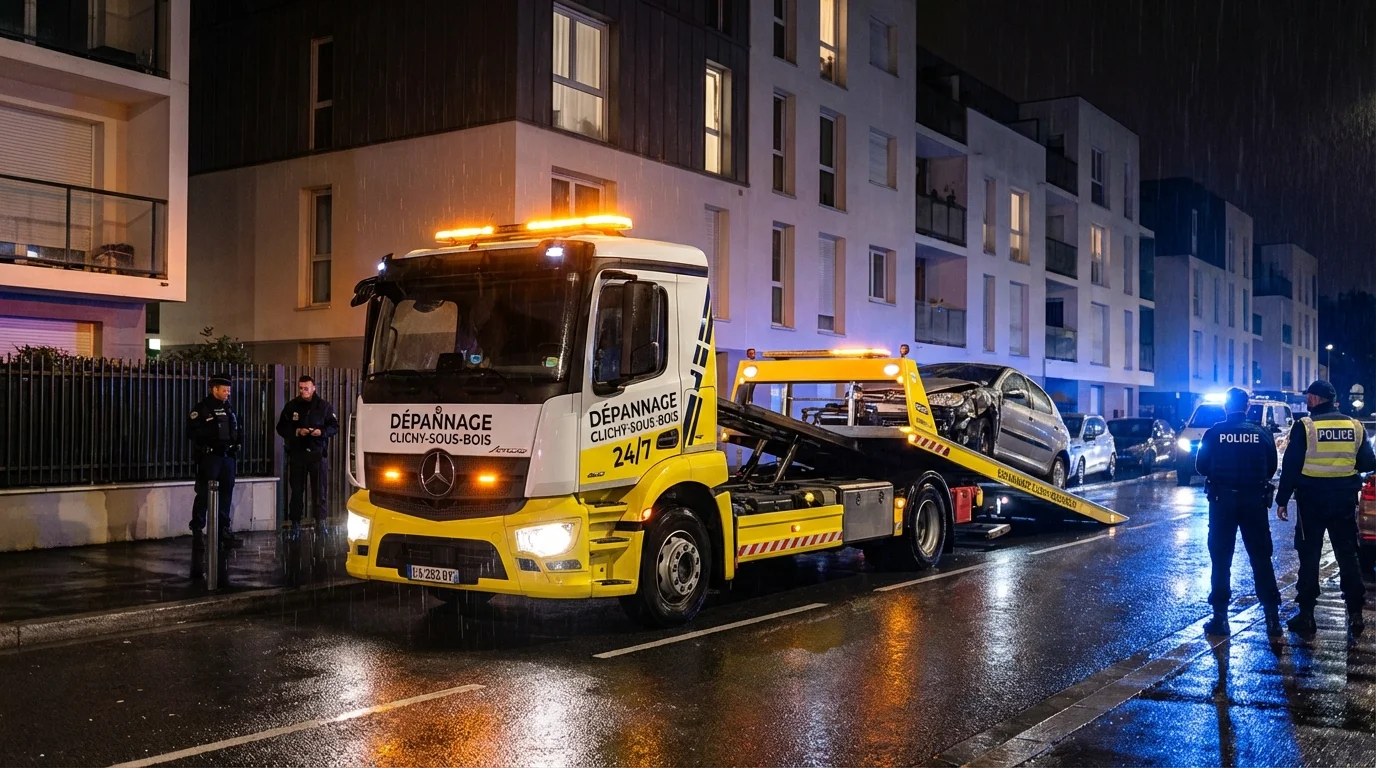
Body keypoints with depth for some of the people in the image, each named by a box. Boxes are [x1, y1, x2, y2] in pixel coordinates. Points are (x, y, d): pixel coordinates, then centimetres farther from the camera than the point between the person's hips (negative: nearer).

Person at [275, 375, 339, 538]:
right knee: (296, 490, 4)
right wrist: (296, 431, -11)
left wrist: (322, 432, -14)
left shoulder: (324, 406, 2)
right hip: (297, 453, 1)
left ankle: (322, 522, 4)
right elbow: (281, 428, 7)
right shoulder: (291, 406, 5)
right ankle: (295, 524, 10)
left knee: (319, 490, 0)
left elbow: (335, 427, 5)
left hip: (318, 453, -1)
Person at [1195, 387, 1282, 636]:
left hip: (1222, 501, -1)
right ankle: (1272, 616, 7)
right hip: (1254, 501, 1)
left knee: (1221, 560, 7)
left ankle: (1220, 617, 7)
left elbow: (1201, 467, -1)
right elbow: (1271, 468, 4)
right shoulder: (1261, 434, -3)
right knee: (1261, 559, 9)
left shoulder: (1214, 433, -7)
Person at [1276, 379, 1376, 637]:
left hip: (1312, 501, -3)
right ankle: (1355, 614, 12)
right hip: (1344, 501, 3)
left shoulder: (1305, 426, -10)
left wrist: (1282, 500, -3)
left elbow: (1291, 466, -10)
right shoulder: (1354, 426, 2)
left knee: (1309, 557, 4)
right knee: (1347, 556, 12)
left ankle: (1306, 616, 6)